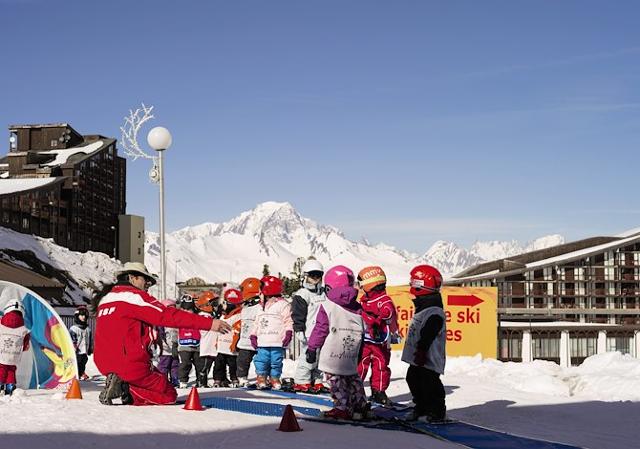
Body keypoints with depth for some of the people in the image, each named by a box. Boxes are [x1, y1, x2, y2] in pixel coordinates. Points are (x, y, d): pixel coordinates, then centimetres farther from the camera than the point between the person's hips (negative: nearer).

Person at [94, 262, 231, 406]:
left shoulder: (105, 299, 15)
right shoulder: (133, 296, -11)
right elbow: (169, 316, -18)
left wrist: (159, 306, 20)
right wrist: (210, 323, -20)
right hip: (132, 365, -9)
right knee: (169, 395, 7)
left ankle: (120, 384, 2)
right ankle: (126, 388, -12)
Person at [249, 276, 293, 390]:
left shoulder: (283, 305, -3)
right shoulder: (262, 307, 20)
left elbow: (288, 320, -8)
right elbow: (257, 323, 24)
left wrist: (288, 333, -17)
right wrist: (253, 336, 17)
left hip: (277, 343, -6)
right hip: (263, 342, 6)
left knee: (276, 361, -1)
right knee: (261, 361, 3)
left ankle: (275, 378, 10)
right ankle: (261, 378, 11)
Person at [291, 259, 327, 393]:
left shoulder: (324, 294, 15)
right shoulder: (301, 295, -7)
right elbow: (297, 314, -11)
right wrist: (299, 330, -16)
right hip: (309, 334, -7)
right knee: (308, 358, -10)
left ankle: (315, 380, 19)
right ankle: (301, 382, -1)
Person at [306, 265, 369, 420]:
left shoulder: (327, 306, -8)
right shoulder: (357, 308, 8)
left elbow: (320, 329, -9)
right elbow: (363, 330, 13)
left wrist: (312, 348, -2)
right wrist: (358, 349, 23)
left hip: (332, 355, -6)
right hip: (351, 355, 6)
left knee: (336, 379, -2)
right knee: (353, 378, 17)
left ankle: (342, 408, -7)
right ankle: (361, 406, 19)